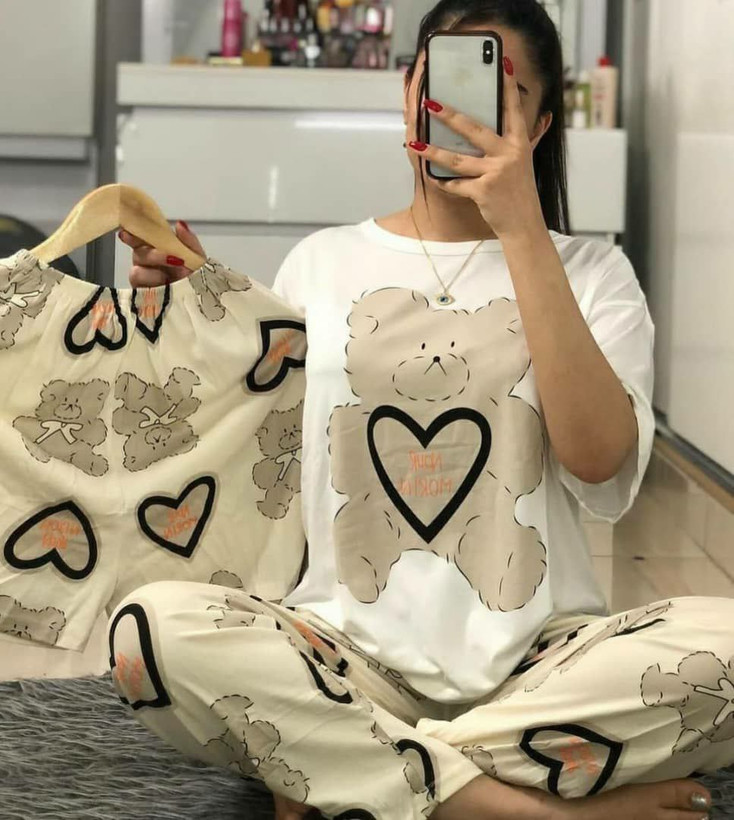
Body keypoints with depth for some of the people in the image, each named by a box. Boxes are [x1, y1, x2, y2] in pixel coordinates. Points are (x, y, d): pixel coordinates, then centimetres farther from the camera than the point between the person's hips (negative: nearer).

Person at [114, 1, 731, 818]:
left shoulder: (590, 272, 7)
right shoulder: (322, 263, 13)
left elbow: (602, 468, -12)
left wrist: (523, 231, -14)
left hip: (537, 662, 0)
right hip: (350, 654, 1)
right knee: (160, 622, -29)